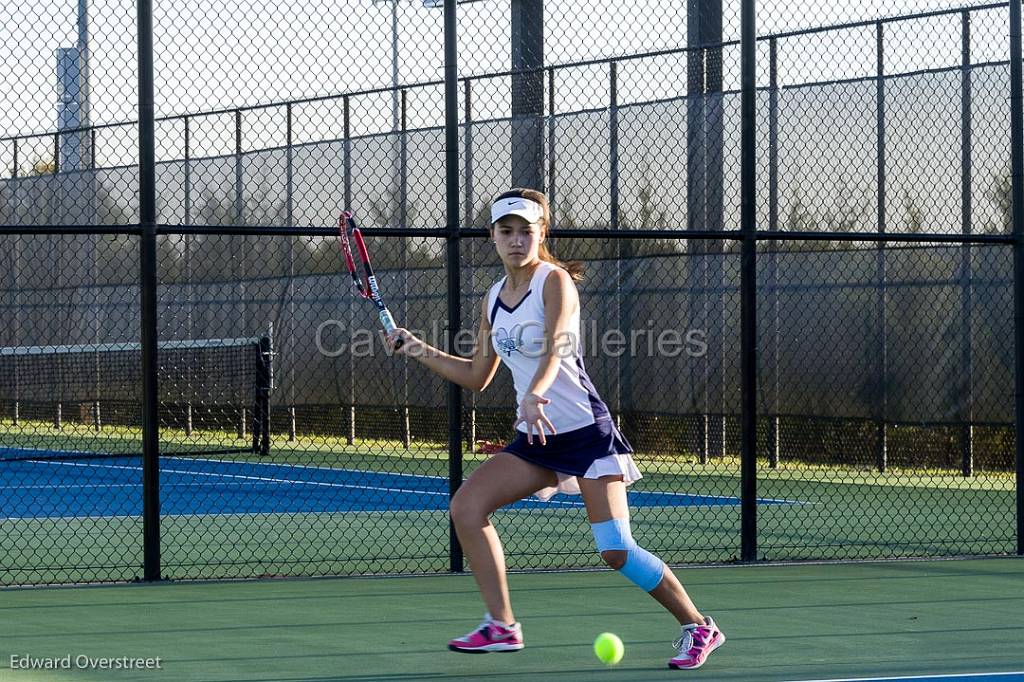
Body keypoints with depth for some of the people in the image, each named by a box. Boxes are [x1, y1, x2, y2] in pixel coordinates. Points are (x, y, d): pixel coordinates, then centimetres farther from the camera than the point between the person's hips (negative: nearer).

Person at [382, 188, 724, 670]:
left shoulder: (554, 281, -10)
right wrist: (416, 349, 15)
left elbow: (553, 351, -26)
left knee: (615, 550, -14)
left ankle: (698, 628, 1)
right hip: (535, 437, 7)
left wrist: (533, 396, -45)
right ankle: (501, 626, 0)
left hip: (585, 428, -7)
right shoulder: (493, 299, 11)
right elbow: (477, 376, 21)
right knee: (466, 507, -7)